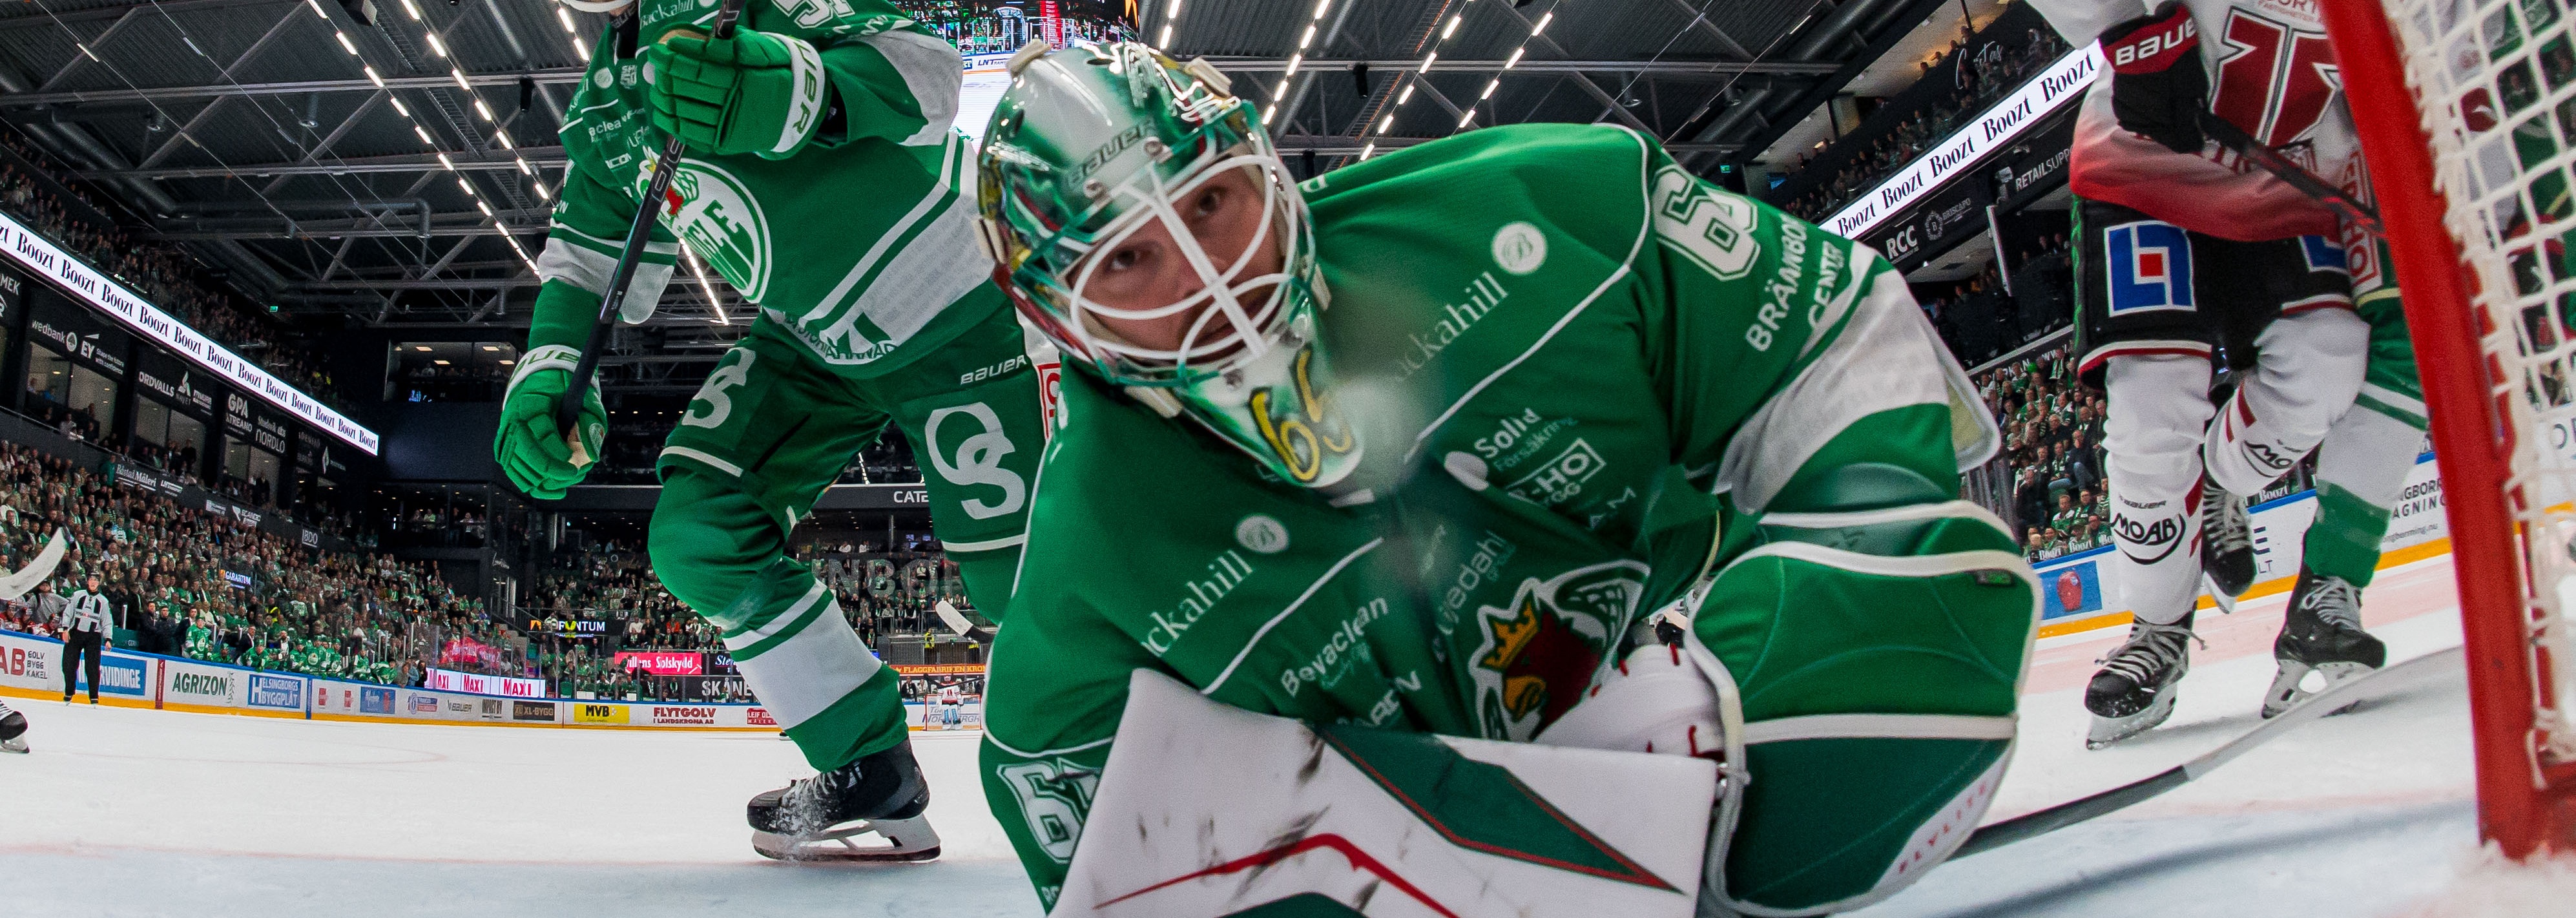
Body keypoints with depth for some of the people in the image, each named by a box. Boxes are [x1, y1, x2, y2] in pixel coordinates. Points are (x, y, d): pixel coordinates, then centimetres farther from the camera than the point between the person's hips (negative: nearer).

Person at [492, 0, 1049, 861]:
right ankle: (871, 768, 4)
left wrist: (791, 92, -44)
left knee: (1022, 580, -11)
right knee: (699, 535, -7)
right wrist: (549, 365, -5)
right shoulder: (604, 99, 10)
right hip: (811, 338, 8)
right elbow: (592, 250, 13)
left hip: (953, 311, -8)